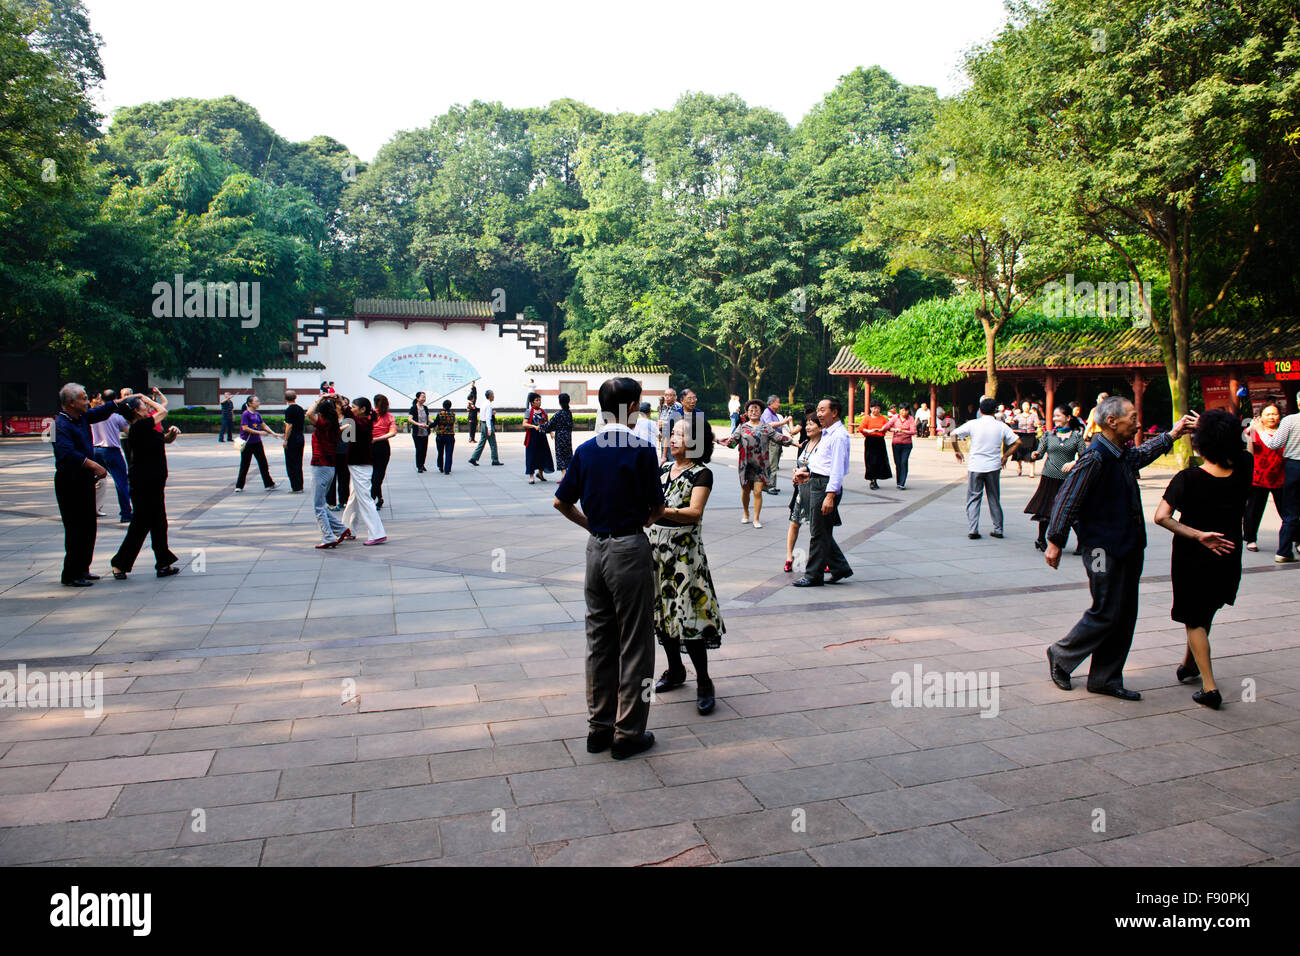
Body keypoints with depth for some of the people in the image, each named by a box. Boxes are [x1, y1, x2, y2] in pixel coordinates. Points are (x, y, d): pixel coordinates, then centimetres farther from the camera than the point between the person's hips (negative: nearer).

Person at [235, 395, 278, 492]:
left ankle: (268, 484, 12)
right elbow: (245, 428, -18)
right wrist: (259, 432, -20)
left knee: (263, 463, 6)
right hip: (247, 443, -6)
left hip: (257, 442, 6)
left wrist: (273, 433, 6)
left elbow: (263, 425, 14)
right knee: (244, 465, 1)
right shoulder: (245, 414, -12)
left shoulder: (257, 414, 9)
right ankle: (239, 486, 13)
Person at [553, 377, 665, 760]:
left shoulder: (585, 450, 4)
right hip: (630, 549, -6)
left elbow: (561, 502, 8)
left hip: (596, 549, 6)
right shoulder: (642, 450, -12)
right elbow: (658, 507, -6)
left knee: (599, 640, 15)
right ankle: (627, 734, 12)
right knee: (634, 643, 4)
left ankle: (599, 726, 24)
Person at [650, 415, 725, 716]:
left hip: (684, 550, -6)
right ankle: (675, 671, 30)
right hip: (656, 545, 6)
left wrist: (660, 511, -33)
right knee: (662, 610, 13)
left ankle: (703, 683, 3)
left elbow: (694, 513, -21)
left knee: (688, 617, -9)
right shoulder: (663, 468, 11)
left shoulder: (701, 474, -7)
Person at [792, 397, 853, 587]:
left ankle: (813, 575, 6)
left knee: (819, 533, -2)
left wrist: (830, 495, -26)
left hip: (826, 486, -10)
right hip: (816, 483, 10)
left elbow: (837, 468, -21)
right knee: (822, 532, 14)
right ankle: (840, 568, 24)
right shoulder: (826, 433, 17)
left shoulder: (838, 436, -15)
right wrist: (810, 475, 19)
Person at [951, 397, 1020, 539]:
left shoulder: (973, 424, -4)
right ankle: (998, 530, 18)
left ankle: (973, 530, -4)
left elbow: (954, 434, -7)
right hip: (994, 467, 2)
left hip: (975, 467, -1)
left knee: (973, 498, 5)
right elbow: (1017, 442, 1)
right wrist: (1005, 456, 10)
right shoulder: (1001, 426, 0)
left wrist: (957, 451, 6)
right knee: (994, 499, 13)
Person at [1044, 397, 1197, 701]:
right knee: (1106, 614, -4)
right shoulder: (1095, 457, -18)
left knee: (1125, 616, 10)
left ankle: (1105, 678, 19)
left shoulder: (1124, 454, 11)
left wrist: (1171, 435, 41)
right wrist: (1055, 542, -18)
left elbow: (1143, 454, 38)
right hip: (1104, 548, -9)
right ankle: (1061, 656, 16)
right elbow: (1067, 499, -18)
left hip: (1128, 547, 9)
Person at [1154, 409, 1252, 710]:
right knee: (1206, 614, 25)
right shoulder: (1241, 475, -10)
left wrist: (1197, 535, -23)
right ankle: (1189, 665, 43)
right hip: (1228, 560, 4)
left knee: (1194, 621, 11)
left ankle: (1210, 688, 3)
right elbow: (1242, 452, 14)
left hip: (1191, 559, -4)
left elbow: (1161, 516, -28)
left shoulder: (1187, 479, -19)